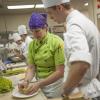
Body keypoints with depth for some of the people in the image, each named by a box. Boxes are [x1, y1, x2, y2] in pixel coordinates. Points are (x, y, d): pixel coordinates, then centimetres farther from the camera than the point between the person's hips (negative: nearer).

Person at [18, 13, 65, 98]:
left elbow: (60, 72, -20)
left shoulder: (57, 42, -19)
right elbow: (31, 67, 0)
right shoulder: (32, 44, -2)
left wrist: (39, 84, -24)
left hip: (55, 84, -4)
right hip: (40, 84, 5)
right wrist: (26, 81, -18)